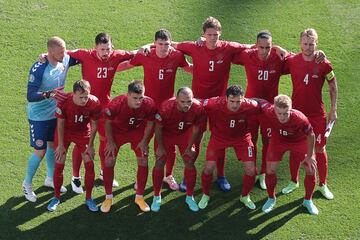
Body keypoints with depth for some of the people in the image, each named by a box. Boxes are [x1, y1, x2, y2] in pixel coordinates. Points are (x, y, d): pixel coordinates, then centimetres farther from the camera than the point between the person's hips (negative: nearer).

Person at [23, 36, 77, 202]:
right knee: (40, 152, -2)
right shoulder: (39, 69, -28)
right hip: (38, 116, -6)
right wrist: (49, 94, -48)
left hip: (55, 113, 6)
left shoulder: (65, 60, -10)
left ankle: (50, 179, 39)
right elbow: (30, 96, -32)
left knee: (53, 145, 18)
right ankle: (27, 184, 21)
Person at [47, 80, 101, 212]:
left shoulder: (94, 103, -28)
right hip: (65, 131, -1)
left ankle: (88, 198, 12)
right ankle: (56, 197, 17)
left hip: (83, 132, 1)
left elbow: (94, 125, -12)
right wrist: (60, 145, -11)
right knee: (59, 165, -3)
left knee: (89, 164, -5)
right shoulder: (64, 101, -31)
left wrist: (90, 145, -7)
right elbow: (60, 123, -16)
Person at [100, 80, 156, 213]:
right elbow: (108, 122, -15)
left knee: (143, 161, -5)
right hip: (118, 130, -1)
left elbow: (150, 123, -9)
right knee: (109, 161, -7)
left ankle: (139, 197, 12)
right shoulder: (116, 104, -35)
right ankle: (108, 197, 11)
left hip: (138, 131, 1)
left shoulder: (149, 104, -30)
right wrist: (110, 142, -10)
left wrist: (144, 141, -7)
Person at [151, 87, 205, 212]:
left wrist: (190, 147, -4)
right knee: (159, 163, -6)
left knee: (190, 163, -3)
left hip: (185, 134, 2)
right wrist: (160, 147, -10)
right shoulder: (166, 107, -37)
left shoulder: (197, 108, -30)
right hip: (167, 133, -2)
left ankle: (189, 197, 15)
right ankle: (156, 197, 13)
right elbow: (158, 128, -18)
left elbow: (196, 128, -10)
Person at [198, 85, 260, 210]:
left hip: (241, 137, 1)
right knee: (208, 168, -7)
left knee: (251, 170, -5)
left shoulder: (250, 105, -31)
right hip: (219, 136, -1)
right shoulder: (215, 104, -35)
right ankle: (205, 195, 22)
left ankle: (245, 196, 25)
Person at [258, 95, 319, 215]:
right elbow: (261, 101, -16)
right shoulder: (269, 111, -39)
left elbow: (311, 135, -24)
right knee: (270, 169, -4)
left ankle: (308, 200, 21)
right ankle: (271, 199, 23)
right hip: (278, 139, 1)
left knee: (311, 169, -3)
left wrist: (309, 156, -16)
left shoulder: (300, 118, -42)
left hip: (299, 141, -1)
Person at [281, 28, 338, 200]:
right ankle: (294, 181, 28)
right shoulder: (292, 61, -6)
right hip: (296, 112, 1)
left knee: (320, 149, 6)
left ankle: (323, 185, 23)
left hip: (317, 114, -1)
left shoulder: (324, 64, -9)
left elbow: (333, 87, 2)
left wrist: (333, 109, 0)